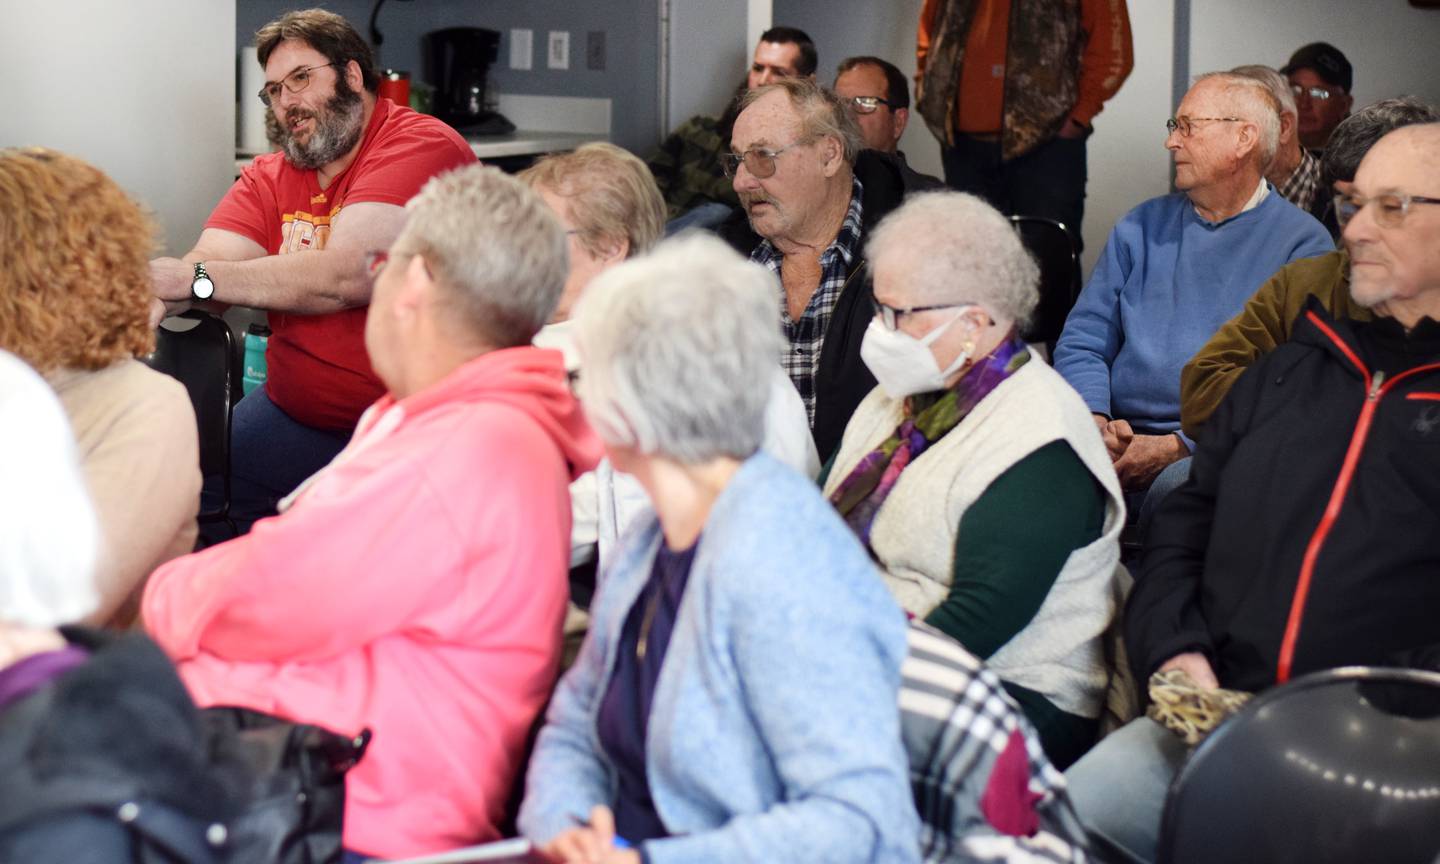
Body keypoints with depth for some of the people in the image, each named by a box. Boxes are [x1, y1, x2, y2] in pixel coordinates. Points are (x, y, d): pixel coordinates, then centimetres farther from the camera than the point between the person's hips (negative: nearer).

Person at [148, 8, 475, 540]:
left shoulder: (423, 147, -10)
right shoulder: (268, 178, 12)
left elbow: (345, 276, -22)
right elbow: (203, 266, -2)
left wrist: (194, 278, -24)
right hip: (294, 420, 6)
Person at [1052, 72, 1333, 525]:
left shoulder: (1302, 242, 2)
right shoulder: (1142, 226, 19)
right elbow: (1082, 341, 15)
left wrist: (1176, 448, -17)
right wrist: (1093, 421, -7)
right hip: (1120, 437, 4)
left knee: (1176, 487, -38)